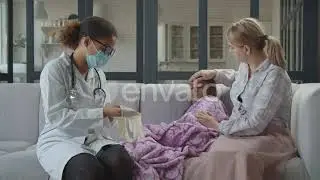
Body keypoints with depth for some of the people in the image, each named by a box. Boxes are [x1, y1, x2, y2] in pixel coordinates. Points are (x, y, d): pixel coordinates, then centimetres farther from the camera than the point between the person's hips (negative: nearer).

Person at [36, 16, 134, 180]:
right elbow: (56, 116, -16)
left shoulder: (99, 74, 14)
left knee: (121, 160, -31)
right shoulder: (54, 69, -6)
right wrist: (102, 112, -17)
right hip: (60, 140, -5)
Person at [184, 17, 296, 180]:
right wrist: (214, 74, 21)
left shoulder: (274, 77, -19)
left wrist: (219, 126, -11)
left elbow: (255, 125, -22)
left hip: (267, 135, -6)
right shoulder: (245, 66, 7)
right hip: (238, 131, 7)